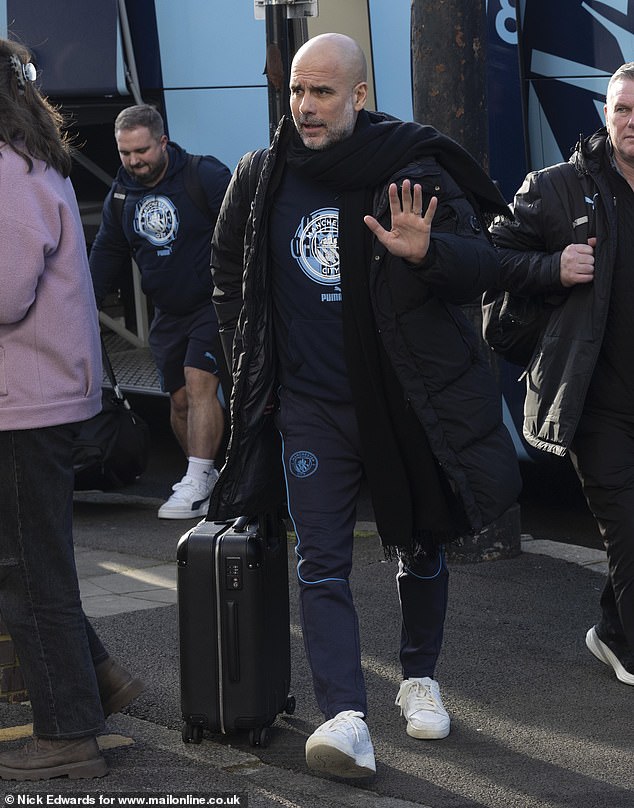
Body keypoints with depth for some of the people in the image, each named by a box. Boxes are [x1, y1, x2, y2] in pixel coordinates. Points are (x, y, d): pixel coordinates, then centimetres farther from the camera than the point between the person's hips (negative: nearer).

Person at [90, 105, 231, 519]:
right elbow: (107, 253, 17)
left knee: (199, 384, -19)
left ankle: (197, 482, -18)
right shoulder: (122, 193, 7)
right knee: (179, 398, 6)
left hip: (213, 303, -6)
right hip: (168, 314, 6)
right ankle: (205, 479, 19)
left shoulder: (205, 176, -13)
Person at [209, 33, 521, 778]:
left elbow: (484, 262, -10)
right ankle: (346, 718, -11)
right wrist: (250, 361, 11)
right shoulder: (260, 179, 2)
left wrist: (426, 252, -31)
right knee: (321, 563, -8)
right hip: (309, 404, 2)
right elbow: (228, 273, 18)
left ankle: (419, 678, 35)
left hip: (404, 401, -2)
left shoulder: (411, 171, -10)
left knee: (419, 549, 14)